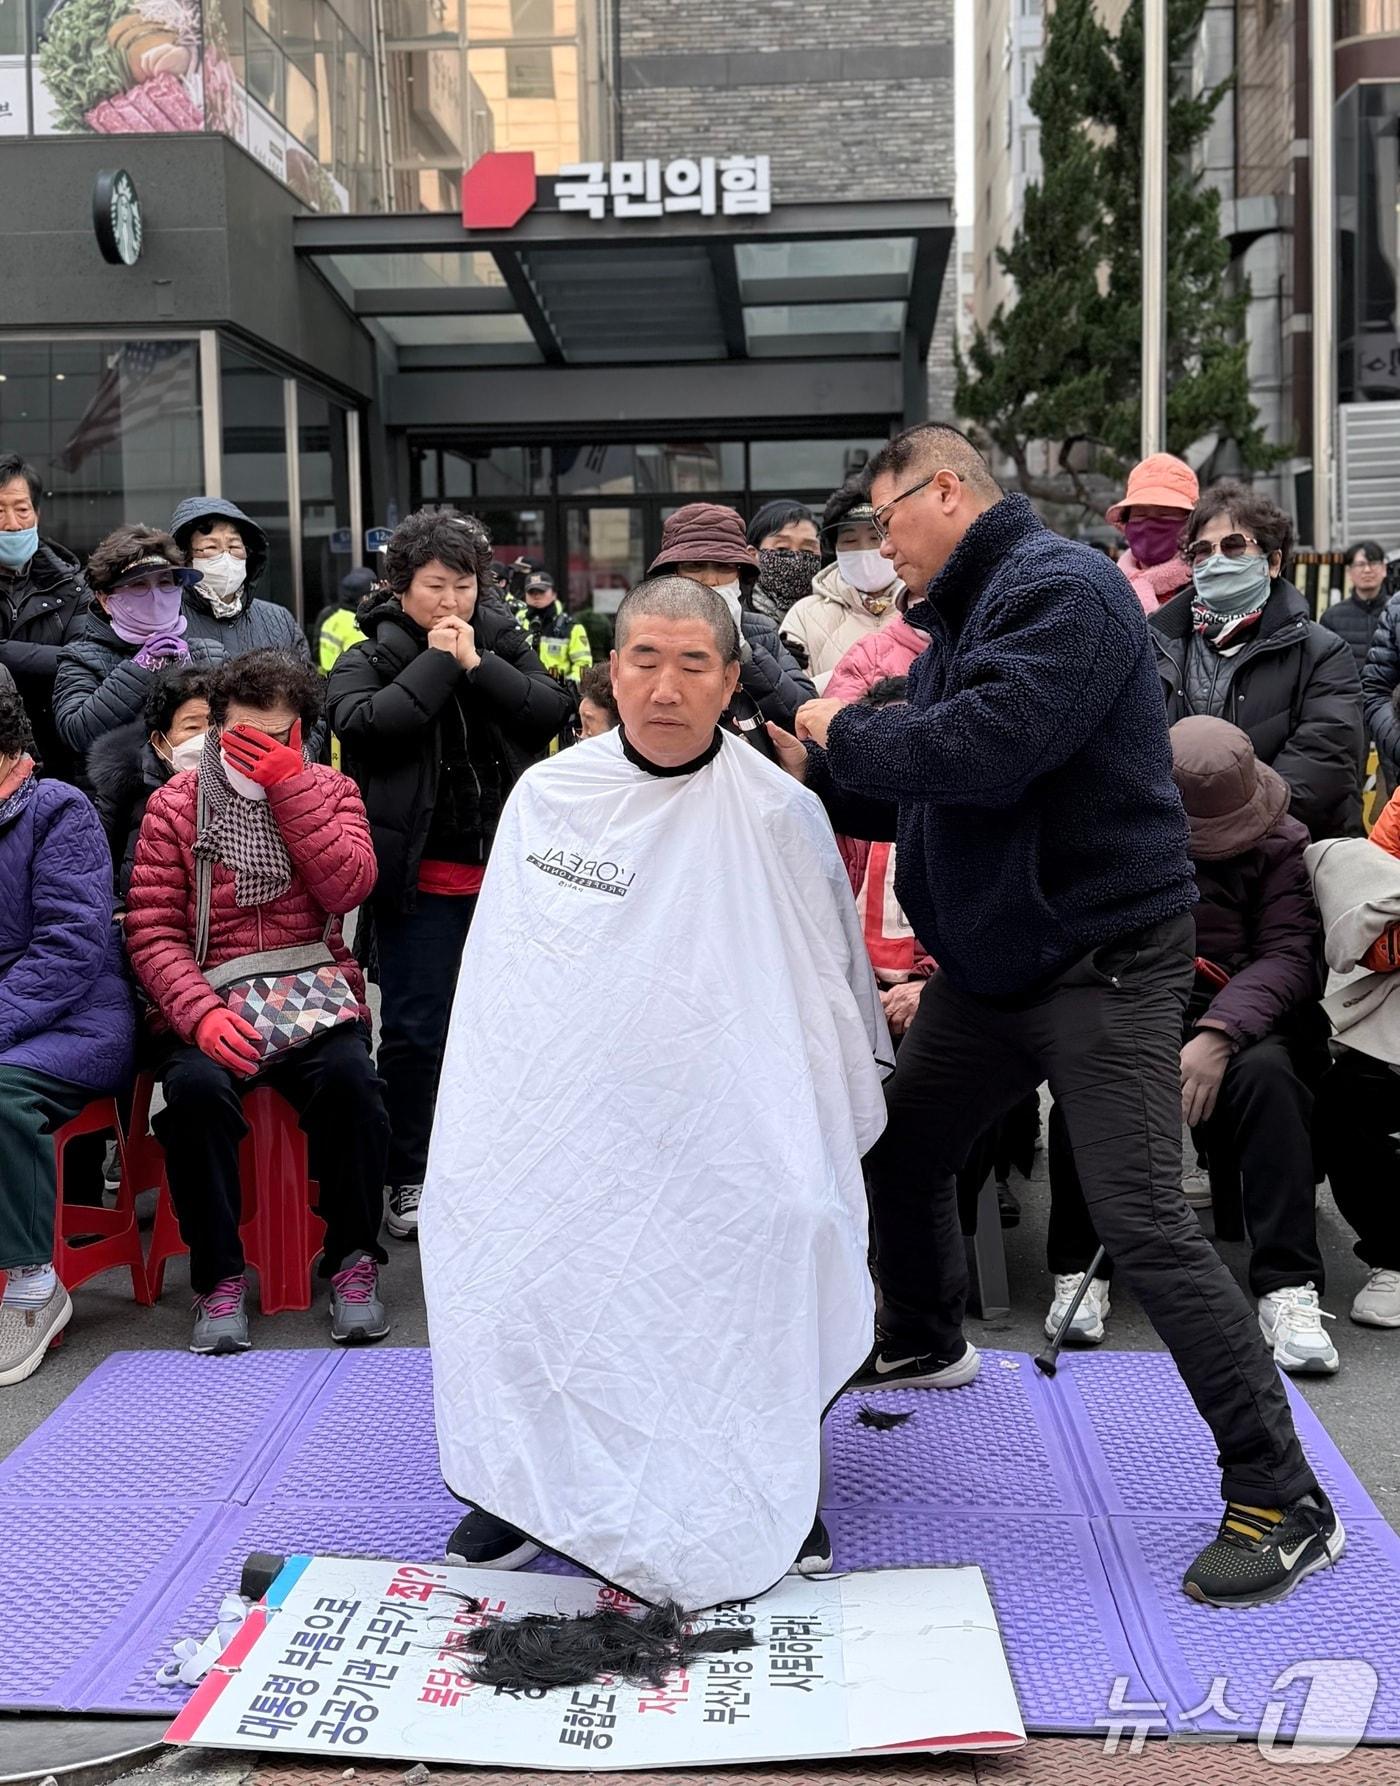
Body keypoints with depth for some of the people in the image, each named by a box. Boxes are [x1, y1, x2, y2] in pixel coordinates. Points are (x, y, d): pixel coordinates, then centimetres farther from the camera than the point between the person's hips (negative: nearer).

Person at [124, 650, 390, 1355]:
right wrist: (201, 1013, -19)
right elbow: (151, 931, -2)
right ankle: (219, 1276, -15)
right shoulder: (176, 804, 6)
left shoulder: (328, 791, 10)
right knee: (195, 1085, -32)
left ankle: (352, 1261, -10)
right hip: (209, 1000, 0)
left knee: (349, 1077, -30)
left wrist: (288, 785, -11)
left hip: (315, 996, 1)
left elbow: (347, 888, -8)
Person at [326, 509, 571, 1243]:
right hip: (421, 875, -3)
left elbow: (554, 711, -6)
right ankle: (409, 1179, 14)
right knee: (415, 1031, 2)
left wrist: (477, 665, -12)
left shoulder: (504, 645, 9)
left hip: (505, 872, 3)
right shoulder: (370, 658, 1)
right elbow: (362, 723, -19)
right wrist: (437, 663, -13)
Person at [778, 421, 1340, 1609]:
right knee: (898, 1155, 18)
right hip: (993, 962, 10)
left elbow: (985, 750, -30)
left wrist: (843, 735, -15)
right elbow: (916, 794, 16)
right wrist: (813, 771, 1)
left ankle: (1284, 1502, -3)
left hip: (1106, 959, -9)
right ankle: (925, 1342, 46)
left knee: (1143, 1223, -14)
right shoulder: (965, 612, 14)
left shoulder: (1061, 589, -17)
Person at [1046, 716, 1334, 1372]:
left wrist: (1217, 1036, -25)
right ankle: (1078, 1269, -17)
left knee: (1267, 1070, -32)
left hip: (1229, 1016, 1)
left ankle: (1287, 1287, -25)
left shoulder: (1275, 840, 1)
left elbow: (1290, 951, -9)